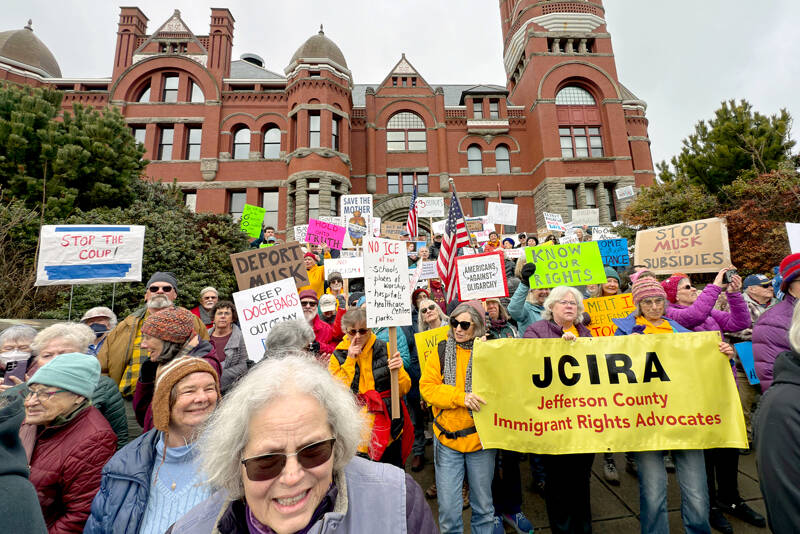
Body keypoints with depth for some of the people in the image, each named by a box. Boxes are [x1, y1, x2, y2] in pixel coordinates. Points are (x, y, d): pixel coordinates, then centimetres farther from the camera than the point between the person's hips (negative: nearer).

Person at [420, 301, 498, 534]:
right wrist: (460, 397, -19)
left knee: (483, 504, 19)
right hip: (447, 438, 0)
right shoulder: (442, 351, -2)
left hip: (481, 438, 0)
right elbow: (427, 386, -7)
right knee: (448, 506, 11)